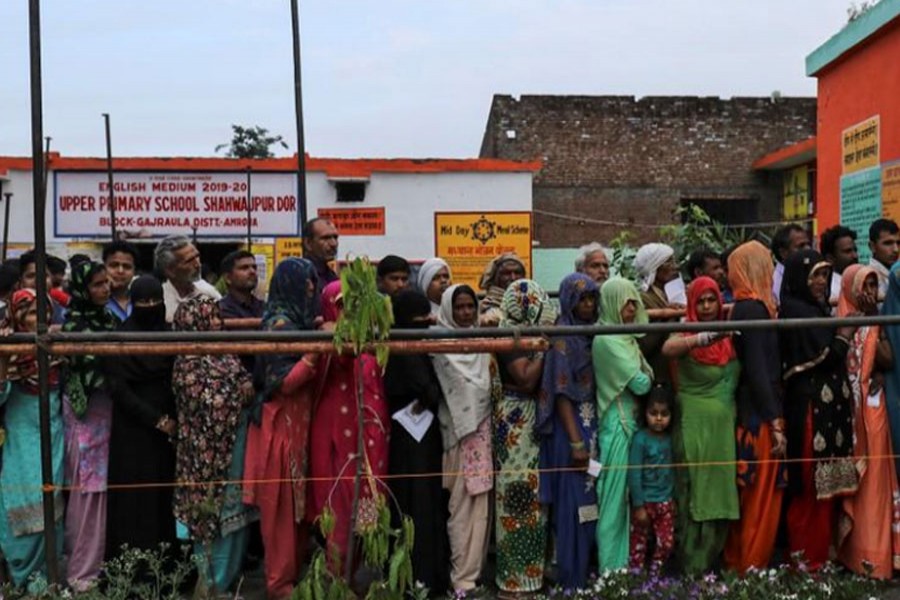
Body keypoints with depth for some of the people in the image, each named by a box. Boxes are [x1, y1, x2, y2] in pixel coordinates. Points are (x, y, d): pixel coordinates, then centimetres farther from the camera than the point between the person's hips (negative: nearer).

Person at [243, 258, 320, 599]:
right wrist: (318, 348, -24)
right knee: (283, 503, -1)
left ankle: (294, 571, 23)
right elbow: (282, 381, -19)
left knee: (298, 500, 13)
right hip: (281, 424, -8)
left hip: (299, 422, 8)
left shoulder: (298, 319, 11)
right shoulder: (280, 323, -14)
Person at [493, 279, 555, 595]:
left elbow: (534, 378, 10)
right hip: (517, 419, -9)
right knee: (520, 491, -3)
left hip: (529, 418, 9)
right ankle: (516, 574, 6)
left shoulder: (523, 332, 12)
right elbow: (526, 379, -22)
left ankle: (526, 567, 24)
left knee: (529, 490, 13)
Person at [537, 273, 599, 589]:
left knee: (589, 499, 11)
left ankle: (586, 574, 22)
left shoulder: (591, 334, 11)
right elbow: (561, 393, -14)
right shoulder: (562, 338, -11)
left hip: (592, 425, 7)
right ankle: (571, 580, 8)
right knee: (573, 502, -2)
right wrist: (576, 442, -17)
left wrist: (589, 436, 9)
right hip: (571, 427, -7)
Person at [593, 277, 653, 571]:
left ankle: (624, 563, 21)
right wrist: (650, 380, 2)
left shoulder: (624, 337, 13)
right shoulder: (607, 339, -15)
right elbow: (640, 383, -16)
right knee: (614, 496, -2)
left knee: (628, 496, 13)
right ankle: (611, 568, 6)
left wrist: (646, 380, -4)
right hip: (617, 425, -9)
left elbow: (642, 380, 15)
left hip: (631, 421, 9)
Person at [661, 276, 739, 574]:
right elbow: (668, 348, -28)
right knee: (695, 491, 1)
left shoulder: (729, 334, 8)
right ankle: (692, 566, 10)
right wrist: (706, 337, -43)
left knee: (721, 492, 10)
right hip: (694, 423, -5)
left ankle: (711, 560, 23)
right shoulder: (686, 332, -8)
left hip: (724, 424, 5)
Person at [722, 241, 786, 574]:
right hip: (759, 417, -9)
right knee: (761, 500, 0)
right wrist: (776, 424, -18)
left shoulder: (743, 307, 10)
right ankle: (751, 569, 9)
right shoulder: (754, 309, -16)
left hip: (747, 413, 9)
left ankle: (736, 564, 25)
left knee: (747, 499, 16)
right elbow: (758, 371, -19)